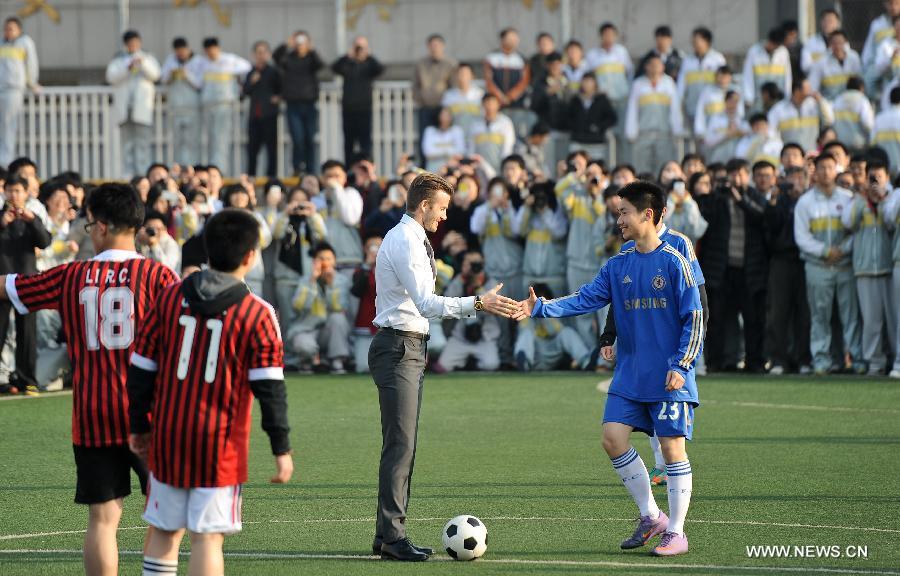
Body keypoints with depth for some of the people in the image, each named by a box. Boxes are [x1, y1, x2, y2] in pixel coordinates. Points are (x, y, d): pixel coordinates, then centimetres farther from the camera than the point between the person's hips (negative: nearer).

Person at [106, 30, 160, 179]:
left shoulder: (148, 58, 14)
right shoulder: (118, 60, 15)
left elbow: (154, 74, -4)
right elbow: (111, 77, -1)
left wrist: (143, 63, -22)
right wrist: (128, 68, -15)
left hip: (142, 107, -1)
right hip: (124, 107, 1)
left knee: (142, 142, -8)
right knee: (127, 142, -3)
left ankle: (143, 174, -12)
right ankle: (128, 174, -4)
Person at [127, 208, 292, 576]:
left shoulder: (170, 298, 3)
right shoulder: (257, 314, -7)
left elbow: (141, 368, 6)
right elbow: (270, 387, -9)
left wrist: (139, 426, 17)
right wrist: (281, 448, -3)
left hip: (167, 438, 3)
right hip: (222, 442, -3)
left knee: (162, 529, 14)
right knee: (207, 536, -3)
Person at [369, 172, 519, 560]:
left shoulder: (411, 238, 18)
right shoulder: (405, 241, -15)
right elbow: (427, 304, -24)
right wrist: (478, 304, -29)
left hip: (409, 348, 11)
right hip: (398, 348, -11)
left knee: (402, 444, 12)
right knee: (400, 444, -13)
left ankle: (388, 535, 15)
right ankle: (392, 536, -14)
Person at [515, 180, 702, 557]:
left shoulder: (673, 262, -8)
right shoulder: (618, 265, 8)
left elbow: (694, 318, -8)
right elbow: (585, 299, 2)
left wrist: (681, 366, -14)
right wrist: (542, 309, -12)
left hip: (669, 377, -6)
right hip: (629, 377, 6)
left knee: (672, 446, -5)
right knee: (613, 437, -4)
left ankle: (676, 533, 4)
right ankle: (651, 517, 11)